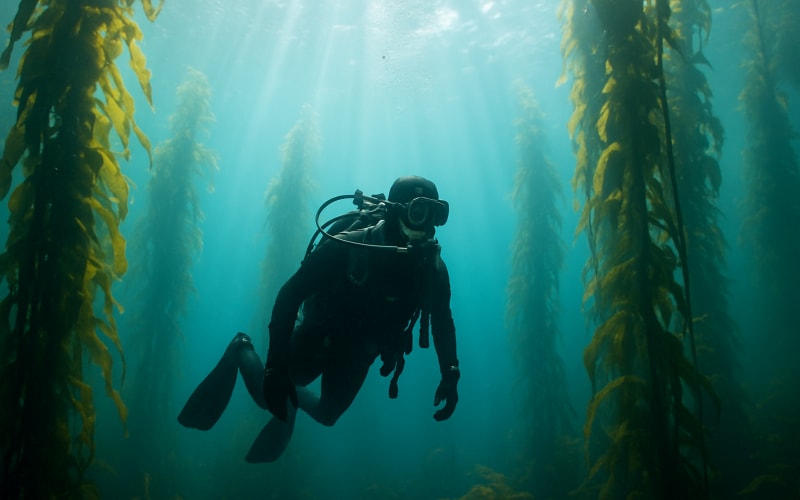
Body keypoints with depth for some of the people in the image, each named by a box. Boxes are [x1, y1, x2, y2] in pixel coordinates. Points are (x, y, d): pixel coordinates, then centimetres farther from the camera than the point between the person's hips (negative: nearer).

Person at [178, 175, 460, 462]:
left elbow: (442, 320, -5)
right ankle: (241, 351, 35)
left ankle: (294, 397, 50)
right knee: (269, 394, 6)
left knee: (327, 416, 17)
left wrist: (450, 375, -14)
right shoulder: (350, 245, -33)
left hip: (359, 352, 4)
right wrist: (276, 366, -37)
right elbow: (290, 294, -31)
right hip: (318, 335, -4)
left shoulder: (431, 265, -21)